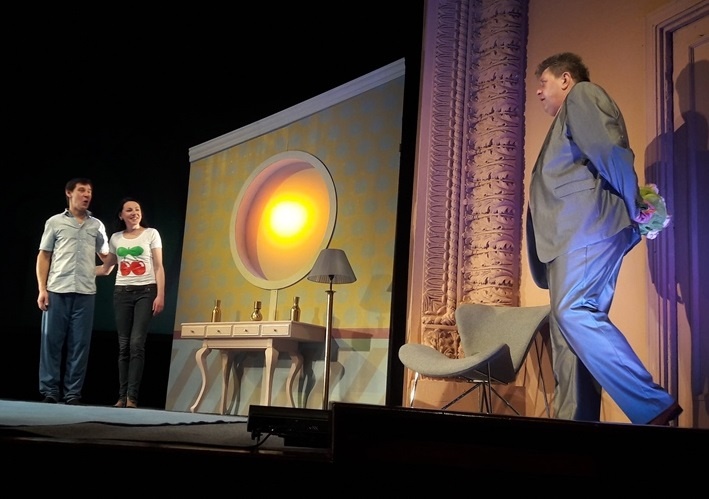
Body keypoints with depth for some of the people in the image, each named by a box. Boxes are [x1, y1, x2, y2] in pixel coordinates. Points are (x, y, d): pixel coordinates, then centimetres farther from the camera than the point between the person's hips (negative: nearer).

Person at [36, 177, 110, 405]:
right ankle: (50, 391, 7)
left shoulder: (96, 225, 14)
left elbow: (106, 256, 19)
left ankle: (72, 392, 6)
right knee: (52, 341, 0)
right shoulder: (55, 222, 9)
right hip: (57, 290, -1)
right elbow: (43, 257, 7)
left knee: (80, 344, 1)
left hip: (85, 292, 1)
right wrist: (42, 289, -1)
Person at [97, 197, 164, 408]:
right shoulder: (115, 238, 13)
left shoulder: (151, 234, 3)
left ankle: (132, 397, -13)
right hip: (122, 293, 4)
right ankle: (122, 397, 4)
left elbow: (158, 267, 0)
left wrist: (160, 295, -10)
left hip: (145, 292, -3)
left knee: (136, 344, -13)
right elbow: (105, 269, 20)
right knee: (123, 346, 2)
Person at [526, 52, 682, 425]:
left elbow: (610, 149, -10)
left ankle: (653, 406, -21)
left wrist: (633, 207, -7)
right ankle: (575, 422, 0)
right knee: (567, 323, 2)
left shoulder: (582, 95, 4)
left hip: (589, 225, -10)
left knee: (574, 314, -21)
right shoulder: (567, 121, 33)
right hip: (573, 231, 10)